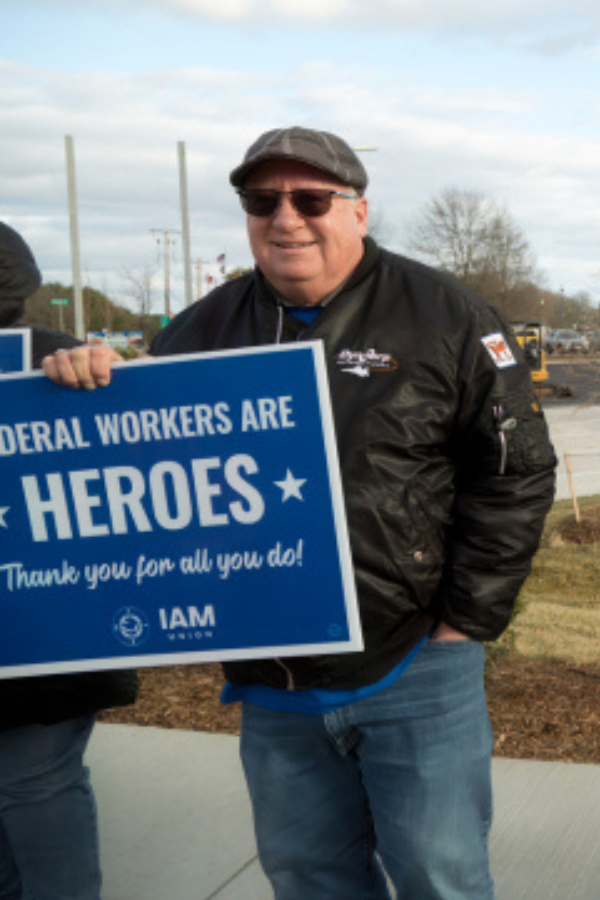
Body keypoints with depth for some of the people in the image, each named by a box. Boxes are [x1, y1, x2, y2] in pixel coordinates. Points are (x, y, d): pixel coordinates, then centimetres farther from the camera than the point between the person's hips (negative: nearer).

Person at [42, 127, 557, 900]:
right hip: (269, 684, 4)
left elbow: (516, 467, -4)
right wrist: (84, 382, -8)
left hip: (414, 670, -3)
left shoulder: (441, 315, -5)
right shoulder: (204, 330, 6)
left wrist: (466, 619, -6)